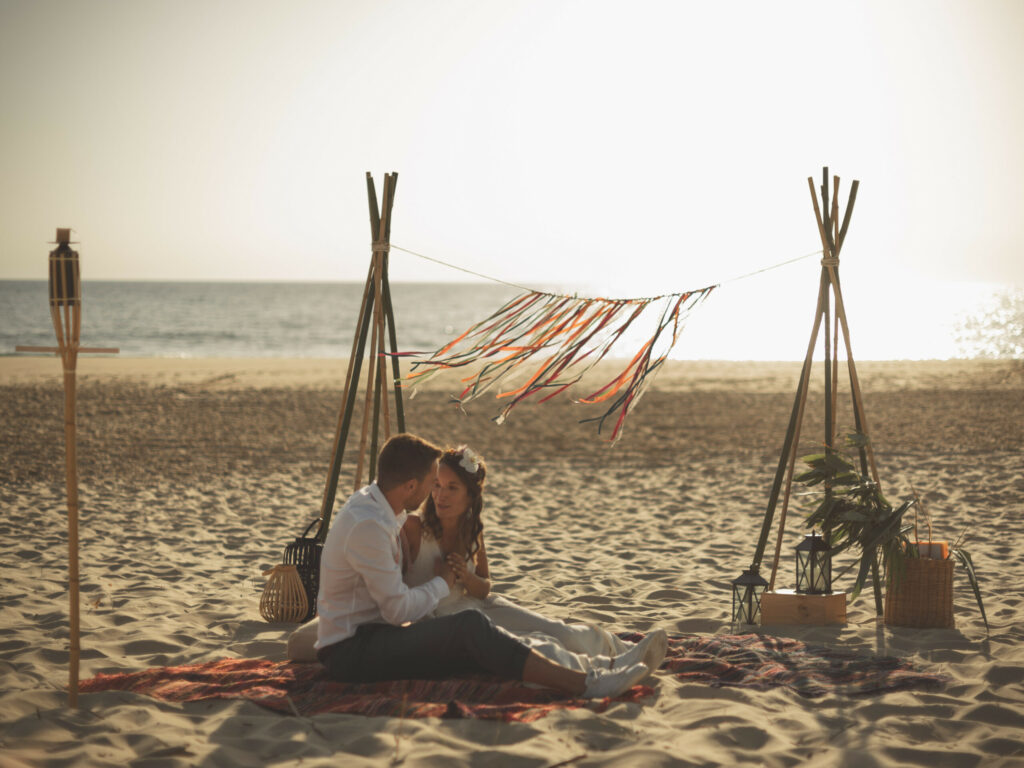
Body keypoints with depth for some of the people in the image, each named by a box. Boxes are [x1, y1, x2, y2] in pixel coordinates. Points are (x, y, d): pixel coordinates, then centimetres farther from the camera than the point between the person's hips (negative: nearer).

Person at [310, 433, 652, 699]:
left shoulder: (370, 500, 10)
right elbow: (398, 609, -19)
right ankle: (582, 684, -30)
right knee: (469, 626, -26)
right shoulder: (368, 526, -22)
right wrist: (442, 583, -2)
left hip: (373, 634, 10)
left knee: (481, 653, -10)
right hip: (351, 651, -10)